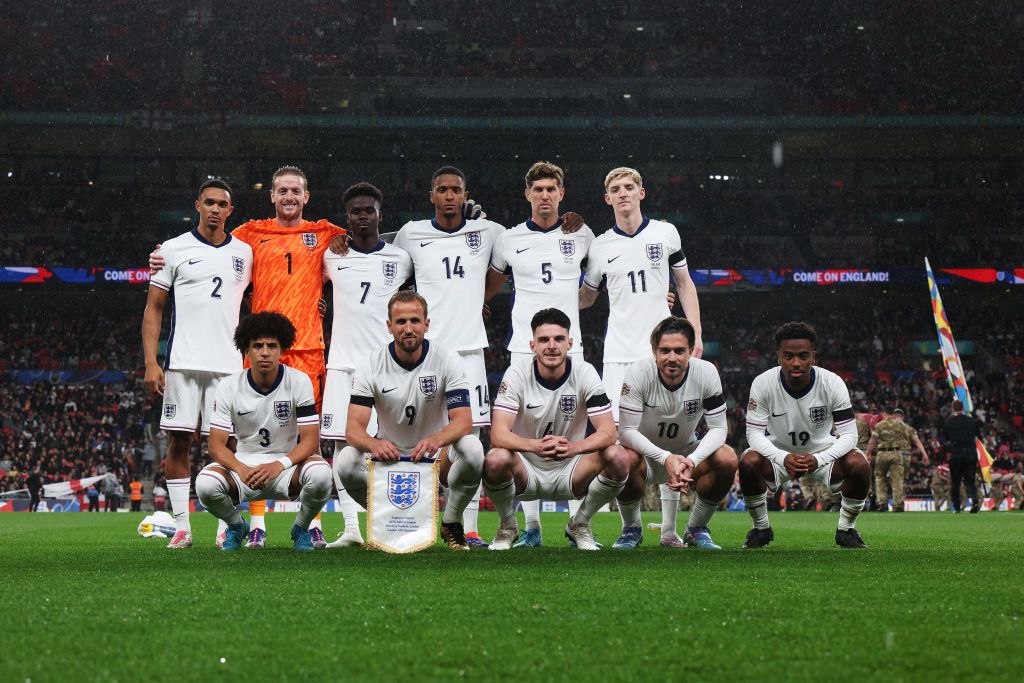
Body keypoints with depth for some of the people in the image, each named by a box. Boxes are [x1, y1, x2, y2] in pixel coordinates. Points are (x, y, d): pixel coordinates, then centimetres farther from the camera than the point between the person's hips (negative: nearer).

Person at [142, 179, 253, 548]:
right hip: (183, 362, -1)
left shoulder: (244, 252, 12)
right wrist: (150, 362, -4)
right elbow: (154, 308, 5)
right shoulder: (174, 249, 5)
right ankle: (181, 526, 2)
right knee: (178, 441, -2)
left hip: (228, 364, 1)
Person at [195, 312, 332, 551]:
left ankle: (301, 528, 0)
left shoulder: (299, 381, -9)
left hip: (288, 462, -1)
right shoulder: (229, 387, -7)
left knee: (320, 474, -35)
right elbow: (217, 445, -9)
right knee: (205, 483, -30)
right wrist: (242, 470, -30)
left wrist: (279, 465, -31)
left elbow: (310, 440, -13)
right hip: (243, 462, 1)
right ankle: (237, 526, 6)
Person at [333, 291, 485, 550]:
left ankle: (451, 524, -7)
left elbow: (463, 420, -20)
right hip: (389, 456, 1)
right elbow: (353, 428, -18)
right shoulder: (370, 366, -10)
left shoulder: (447, 360, -11)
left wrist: (436, 440, -44)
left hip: (437, 459, 0)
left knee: (472, 449, -33)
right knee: (346, 461, -30)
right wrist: (374, 444, -44)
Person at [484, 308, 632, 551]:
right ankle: (508, 526, -2)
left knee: (619, 458, -26)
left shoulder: (584, 372, -10)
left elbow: (608, 432, -17)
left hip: (570, 472, 1)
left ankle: (580, 525, 1)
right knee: (496, 460, -34)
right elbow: (498, 434, -23)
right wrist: (536, 446, -44)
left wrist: (574, 447, -39)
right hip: (526, 470, -1)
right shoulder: (517, 375, -13)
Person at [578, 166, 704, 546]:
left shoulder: (665, 233, 6)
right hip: (619, 354, 0)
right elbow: (586, 297, 18)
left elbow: (684, 284, 12)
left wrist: (695, 333, 3)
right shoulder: (601, 246, 7)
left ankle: (670, 528, 5)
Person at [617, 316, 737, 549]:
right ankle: (631, 529, -6)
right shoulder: (638, 373, -24)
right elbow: (626, 430, -25)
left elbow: (718, 428, -15)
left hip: (687, 454, 2)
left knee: (728, 459, -26)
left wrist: (691, 461, -34)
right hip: (645, 453, -2)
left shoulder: (706, 373, -18)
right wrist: (666, 459, -39)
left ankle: (696, 529, -2)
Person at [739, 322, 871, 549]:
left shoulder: (832, 383, -21)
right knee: (749, 463, -31)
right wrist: (783, 458, -37)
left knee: (859, 465, -29)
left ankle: (846, 529, -2)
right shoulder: (763, 383, -21)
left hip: (823, 454, 0)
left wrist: (818, 460, -38)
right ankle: (761, 528, -4)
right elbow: (754, 432, -18)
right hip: (778, 453, 0)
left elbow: (849, 434, -20)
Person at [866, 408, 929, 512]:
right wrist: (924, 453, -2)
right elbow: (916, 441, 6)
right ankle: (898, 504, -3)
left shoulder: (880, 425, 14)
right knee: (897, 479, 2)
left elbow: (873, 440, 7)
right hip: (897, 454, 0)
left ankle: (882, 502, 5)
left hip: (882, 453, 0)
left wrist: (868, 453, 8)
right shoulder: (907, 427, 17)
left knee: (879, 477, 15)